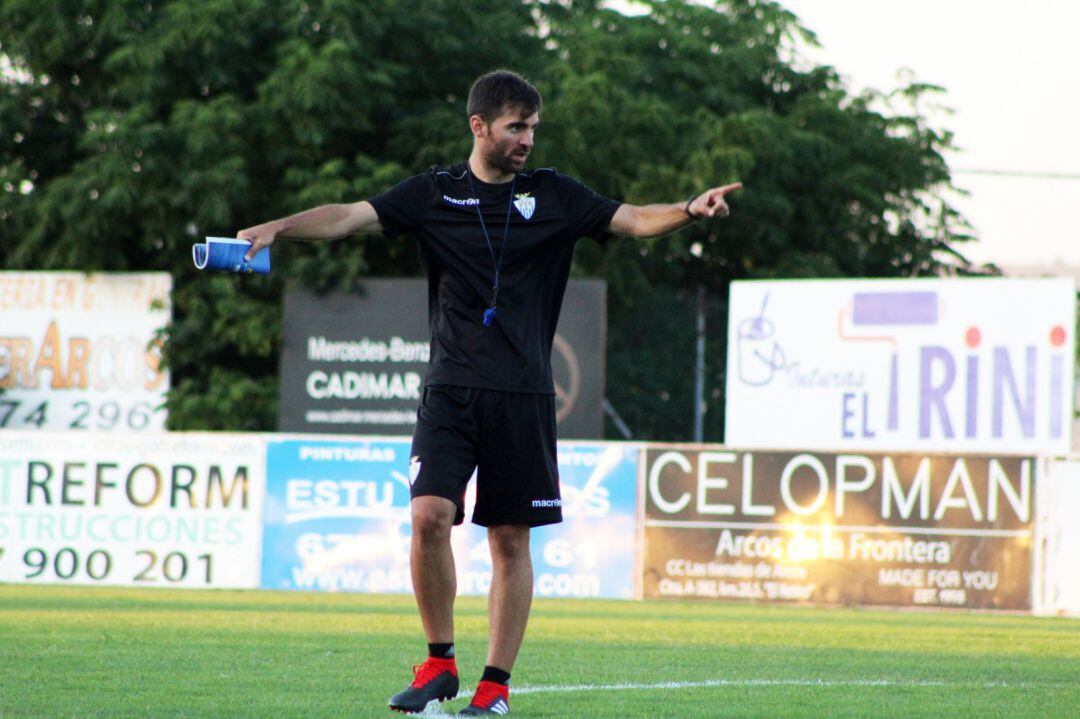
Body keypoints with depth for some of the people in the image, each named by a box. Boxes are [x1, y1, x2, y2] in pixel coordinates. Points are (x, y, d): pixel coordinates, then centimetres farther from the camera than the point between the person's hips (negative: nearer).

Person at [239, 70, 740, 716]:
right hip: (451, 389, 0)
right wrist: (280, 227, -16)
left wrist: (689, 211, -18)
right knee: (430, 516, -16)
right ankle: (439, 662, 1)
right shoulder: (433, 194, 6)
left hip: (523, 395, 0)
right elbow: (351, 217, -1)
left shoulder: (554, 195, 7)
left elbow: (633, 220, 1)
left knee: (511, 537, 1)